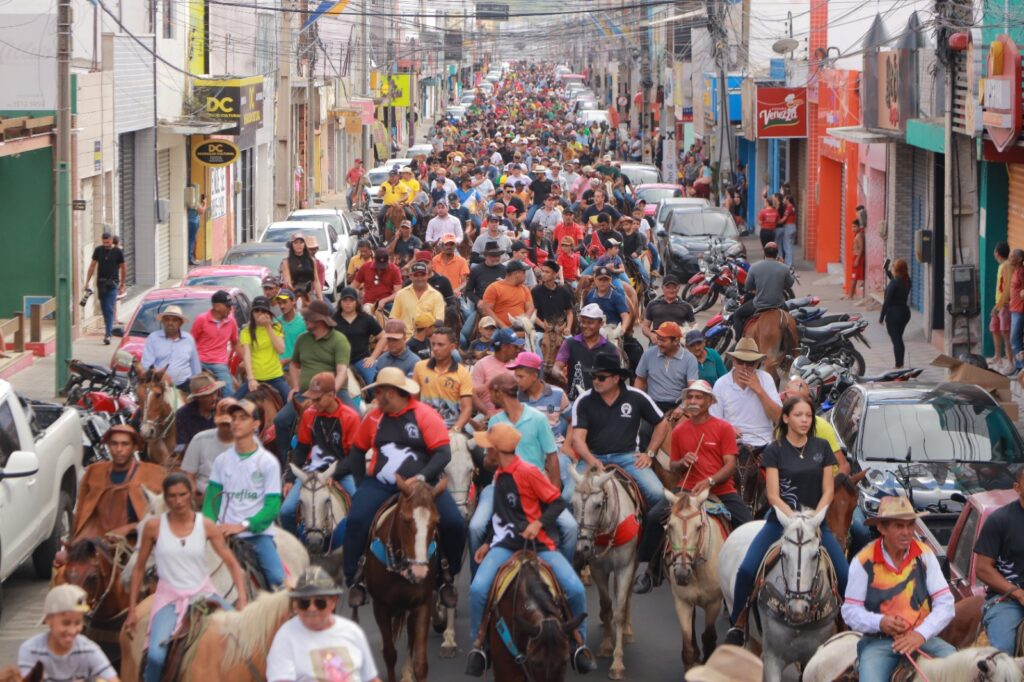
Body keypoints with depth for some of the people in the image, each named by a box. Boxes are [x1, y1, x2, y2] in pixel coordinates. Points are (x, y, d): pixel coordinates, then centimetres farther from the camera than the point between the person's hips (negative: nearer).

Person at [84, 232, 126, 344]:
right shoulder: (98, 250, 4)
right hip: (101, 283, 3)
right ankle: (109, 329, 25)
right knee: (104, 309, 9)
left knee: (109, 309, -12)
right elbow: (92, 266, 8)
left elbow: (123, 268, 7)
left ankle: (108, 334, -18)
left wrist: (122, 285, 9)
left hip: (112, 284, -3)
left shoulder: (118, 252, -2)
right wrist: (87, 282, 3)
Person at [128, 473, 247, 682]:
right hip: (169, 598, -2)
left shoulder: (206, 526, -1)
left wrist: (242, 599, -16)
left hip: (203, 594, 2)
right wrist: (132, 610, 4)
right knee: (156, 655, -24)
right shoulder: (154, 527, -3)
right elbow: (139, 569, 5)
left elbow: (232, 564, -1)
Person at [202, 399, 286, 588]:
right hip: (225, 534, 3)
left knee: (277, 579, -21)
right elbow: (212, 499, 10)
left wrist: (243, 525, -17)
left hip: (257, 532, -3)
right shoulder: (222, 460, 9)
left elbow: (272, 506, -6)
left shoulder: (268, 462, 0)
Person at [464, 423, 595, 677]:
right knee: (478, 589, -24)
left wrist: (539, 524, -22)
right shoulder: (499, 475, 12)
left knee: (576, 589, -21)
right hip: (506, 545, 4)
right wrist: (488, 544, 22)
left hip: (538, 544, -4)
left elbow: (557, 502, -7)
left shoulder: (528, 472, -9)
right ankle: (478, 644, -5)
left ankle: (579, 644, 2)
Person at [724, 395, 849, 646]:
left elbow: (828, 491, 4)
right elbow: (773, 495, -7)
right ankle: (738, 625, -3)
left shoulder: (822, 448, 7)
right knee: (747, 570, -20)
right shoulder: (774, 451, -1)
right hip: (780, 520, -2)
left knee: (845, 576, -11)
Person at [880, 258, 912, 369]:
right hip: (905, 312, 8)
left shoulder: (893, 283, -18)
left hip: (894, 314, -8)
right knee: (899, 340, 18)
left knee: (896, 340, -3)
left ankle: (899, 365, -2)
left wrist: (881, 317, -11)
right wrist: (887, 271, 35)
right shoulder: (906, 281, 4)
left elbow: (887, 301, -17)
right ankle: (900, 364, 21)